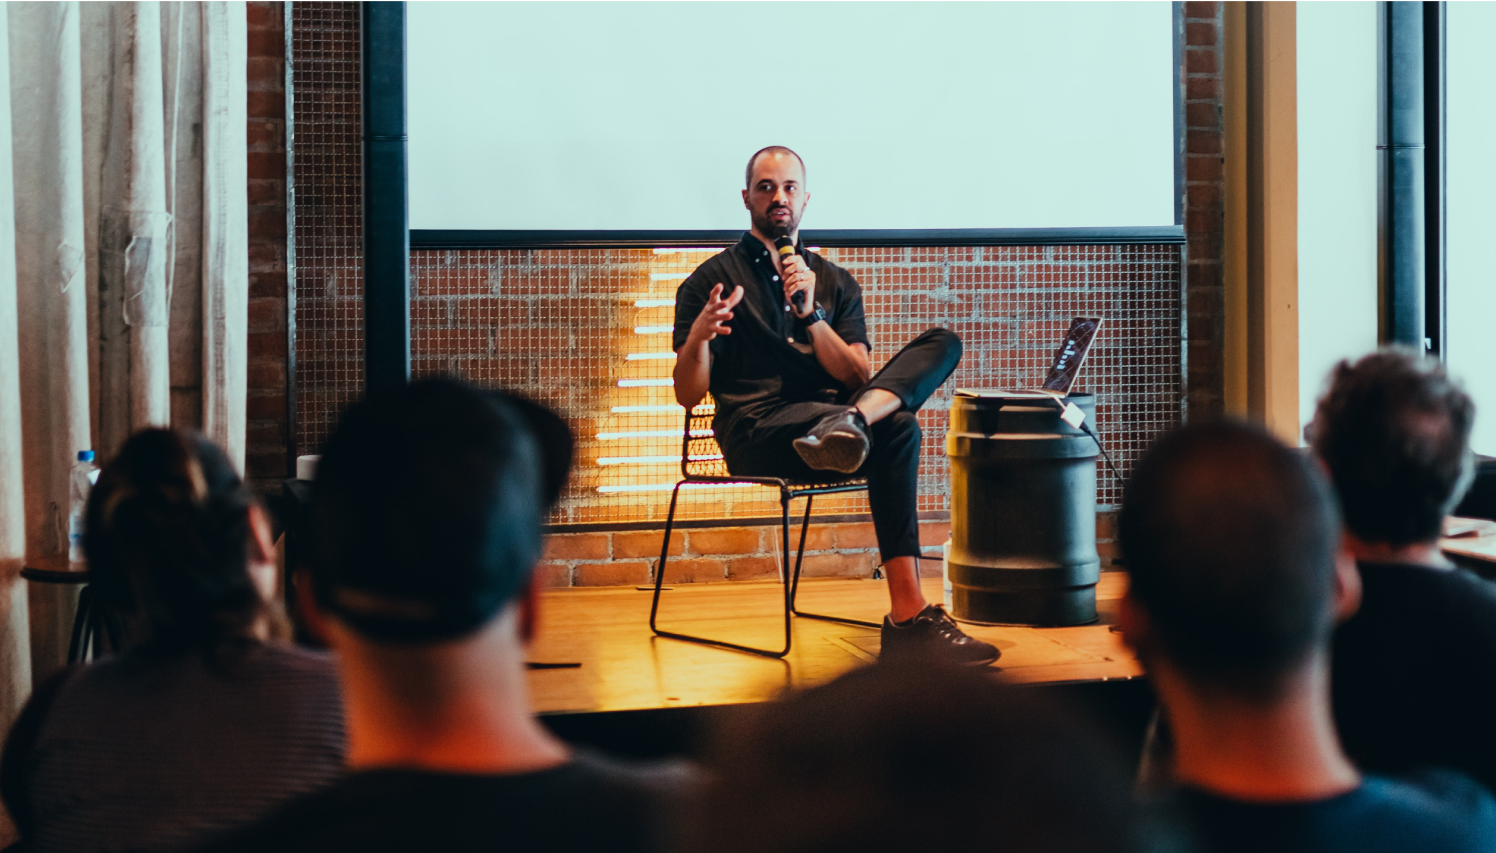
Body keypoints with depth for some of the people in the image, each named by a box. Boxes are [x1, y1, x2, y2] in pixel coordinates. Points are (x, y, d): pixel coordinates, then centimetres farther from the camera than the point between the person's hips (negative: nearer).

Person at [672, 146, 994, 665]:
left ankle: (849, 424, -42)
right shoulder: (712, 281, 11)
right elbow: (688, 395, 4)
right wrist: (698, 337, -18)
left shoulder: (835, 283, 22)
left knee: (943, 344, -13)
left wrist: (810, 315, -7)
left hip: (827, 410, 5)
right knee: (896, 428, -32)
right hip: (756, 432, -4)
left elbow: (858, 378, 8)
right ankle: (908, 617, -40)